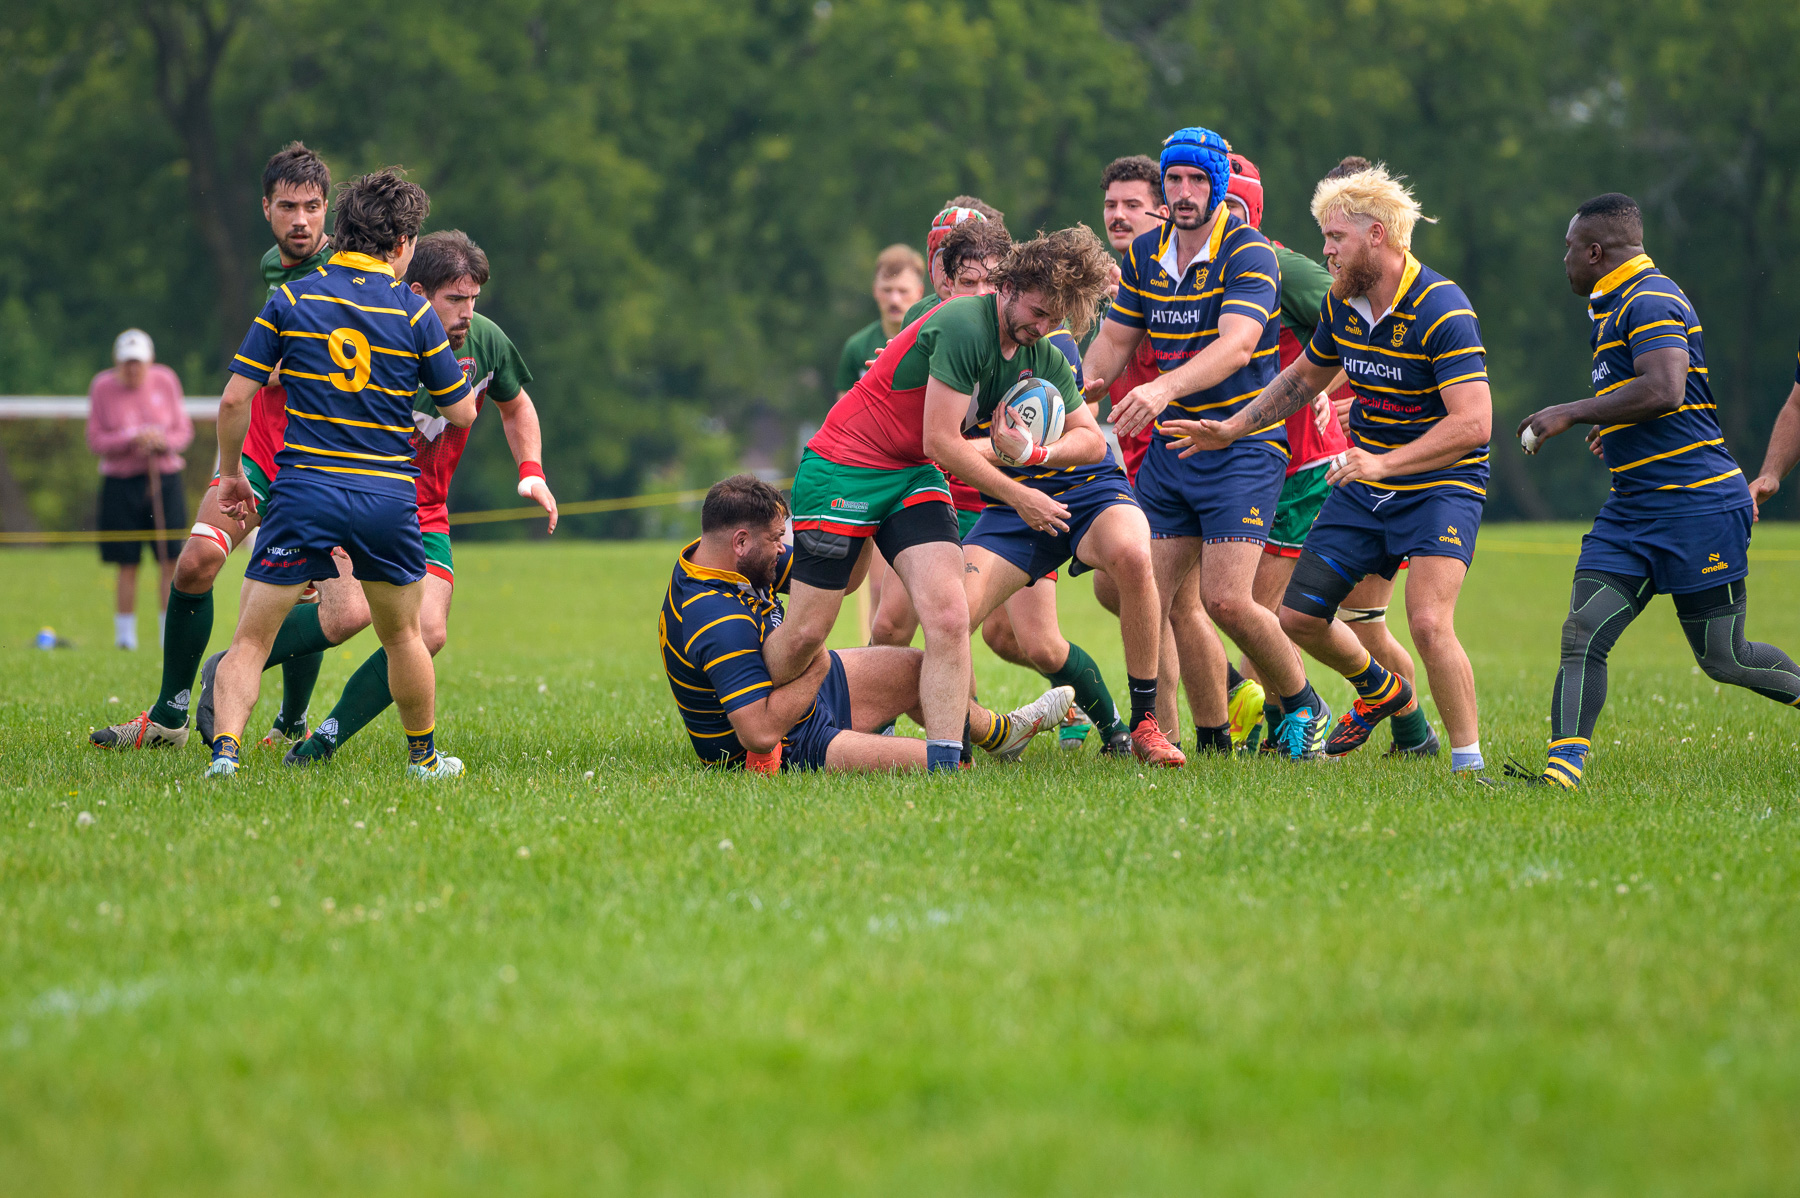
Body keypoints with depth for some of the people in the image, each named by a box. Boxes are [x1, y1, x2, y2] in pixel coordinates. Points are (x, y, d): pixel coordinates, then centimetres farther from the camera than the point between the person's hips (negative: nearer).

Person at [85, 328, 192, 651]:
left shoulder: (165, 381, 1)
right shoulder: (102, 387, -3)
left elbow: (184, 430, 8)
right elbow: (95, 439, -3)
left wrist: (163, 441, -14)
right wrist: (131, 440, -18)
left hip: (165, 478, 1)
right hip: (121, 482, -1)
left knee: (171, 560, -5)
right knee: (127, 565, -2)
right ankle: (125, 635, 8)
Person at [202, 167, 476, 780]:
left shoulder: (291, 299, 0)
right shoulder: (414, 312, 1)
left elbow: (235, 398, -2)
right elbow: (461, 413, 7)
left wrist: (231, 473, 12)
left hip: (302, 495, -1)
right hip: (388, 498, 1)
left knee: (251, 638, 1)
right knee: (401, 635, 22)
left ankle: (225, 751, -18)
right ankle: (424, 757, 33)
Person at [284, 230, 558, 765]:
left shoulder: (485, 341, -3)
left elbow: (515, 405, 18)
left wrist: (531, 471, 4)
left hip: (425, 514, 5)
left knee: (428, 633, -11)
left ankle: (323, 743, -1)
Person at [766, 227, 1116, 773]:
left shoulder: (1044, 359, 2)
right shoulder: (963, 326, -24)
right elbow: (940, 442, -22)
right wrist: (1017, 495, -14)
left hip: (914, 480, 7)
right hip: (841, 469, -7)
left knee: (948, 616, -16)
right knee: (806, 635, -2)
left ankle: (944, 763, -16)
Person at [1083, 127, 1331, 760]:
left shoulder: (1248, 252, -14)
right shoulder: (1144, 254, 7)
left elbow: (1237, 345, -29)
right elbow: (1115, 340, 16)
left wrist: (1164, 388, -44)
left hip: (1244, 442, -6)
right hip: (1170, 445, 6)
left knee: (1226, 599, -15)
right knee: (1159, 599, 0)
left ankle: (1303, 707, 8)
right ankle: (1214, 738, 13)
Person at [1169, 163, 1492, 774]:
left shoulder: (1442, 311, -23)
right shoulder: (1341, 303, 1)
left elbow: (1473, 421, -30)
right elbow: (1305, 376, 20)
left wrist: (1387, 464, -37)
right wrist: (1232, 428, 16)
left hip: (1441, 484, -8)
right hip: (1364, 481, 8)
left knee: (1429, 623, -25)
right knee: (1299, 616, 7)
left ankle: (1469, 764, -11)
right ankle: (1379, 690, 36)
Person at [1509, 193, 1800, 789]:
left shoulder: (1651, 302, -14)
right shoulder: (1618, 305, 18)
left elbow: (1664, 390, -28)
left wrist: (1573, 413, -21)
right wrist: (1610, 428, 28)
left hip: (1696, 507, -9)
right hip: (1631, 510, 9)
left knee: (1722, 659, -1)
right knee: (1583, 634, -7)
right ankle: (1563, 768, -15)